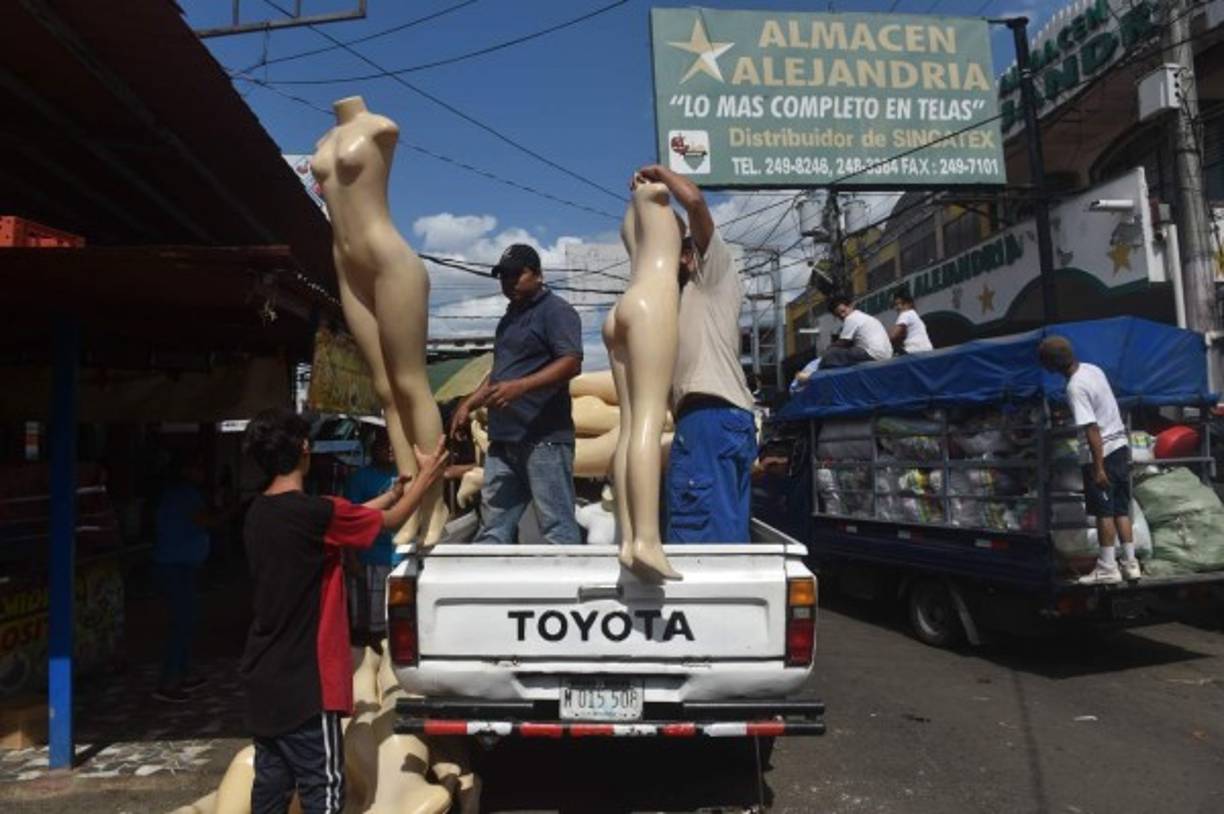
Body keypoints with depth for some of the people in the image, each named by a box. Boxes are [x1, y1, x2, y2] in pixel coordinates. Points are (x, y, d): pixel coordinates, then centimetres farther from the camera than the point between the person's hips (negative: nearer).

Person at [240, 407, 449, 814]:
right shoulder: (311, 513, -22)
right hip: (304, 682, -8)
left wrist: (393, 491, 25)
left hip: (265, 679, 8)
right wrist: (426, 476, 8)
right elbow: (389, 520, -7)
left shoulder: (258, 514, 4)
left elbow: (345, 517, 14)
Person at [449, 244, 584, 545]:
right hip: (504, 439, 9)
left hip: (545, 438, -9)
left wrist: (520, 386, -27)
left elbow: (571, 363, -17)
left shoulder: (556, 310, -4)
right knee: (492, 528, 9)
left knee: (557, 529, -6)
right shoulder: (509, 318, 24)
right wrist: (469, 405, 20)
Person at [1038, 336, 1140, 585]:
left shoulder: (1075, 388, -20)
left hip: (1102, 453, -8)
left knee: (1104, 512, 0)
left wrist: (1098, 468, -21)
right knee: (1121, 509, 13)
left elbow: (1092, 429, -23)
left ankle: (1107, 568, 7)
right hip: (1120, 446, 8)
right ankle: (1129, 563, 18)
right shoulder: (1092, 369, 5)